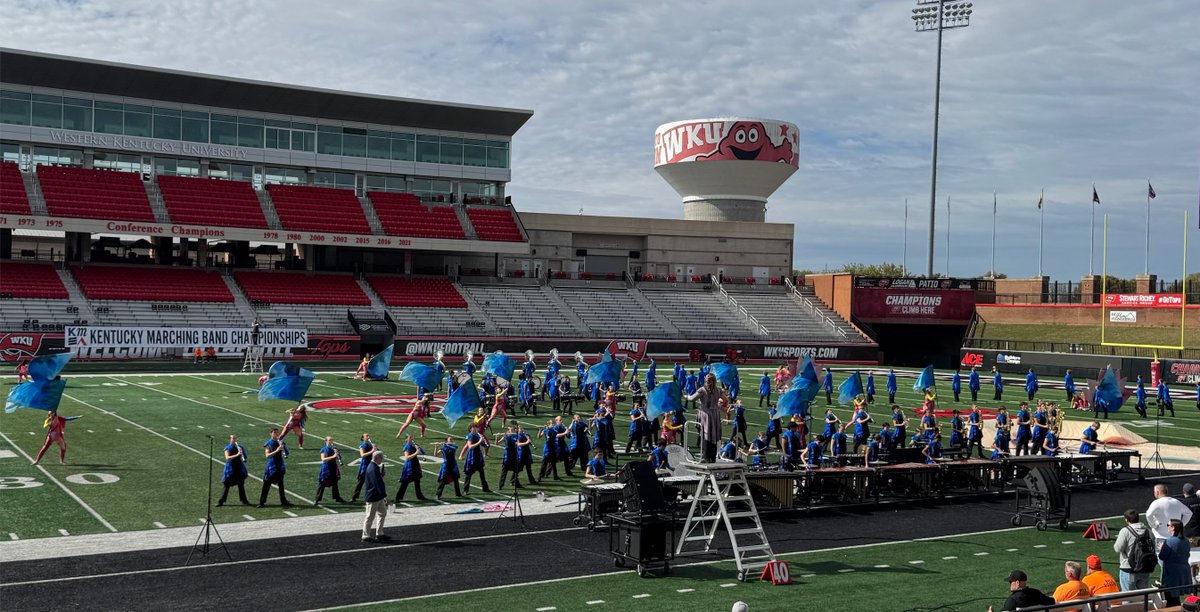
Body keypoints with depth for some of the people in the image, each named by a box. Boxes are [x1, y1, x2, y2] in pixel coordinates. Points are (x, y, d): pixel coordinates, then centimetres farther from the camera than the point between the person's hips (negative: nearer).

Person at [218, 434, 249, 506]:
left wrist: (241, 451, -16)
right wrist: (237, 455, -30)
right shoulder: (227, 448, -3)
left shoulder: (239, 447, 7)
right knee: (227, 486, -1)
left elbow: (245, 456, 3)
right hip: (230, 469, -3)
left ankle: (244, 501, 11)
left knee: (241, 485, 5)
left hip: (239, 468, 3)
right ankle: (220, 501, 7)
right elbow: (227, 457, -19)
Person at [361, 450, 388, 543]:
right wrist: (384, 495, -23)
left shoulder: (374, 467, 9)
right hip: (373, 497, -10)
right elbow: (378, 484, -26)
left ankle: (379, 534, 25)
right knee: (370, 516, 1)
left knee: (382, 513, 17)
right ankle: (366, 536, 12)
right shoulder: (373, 469, -24)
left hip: (378, 496, 10)